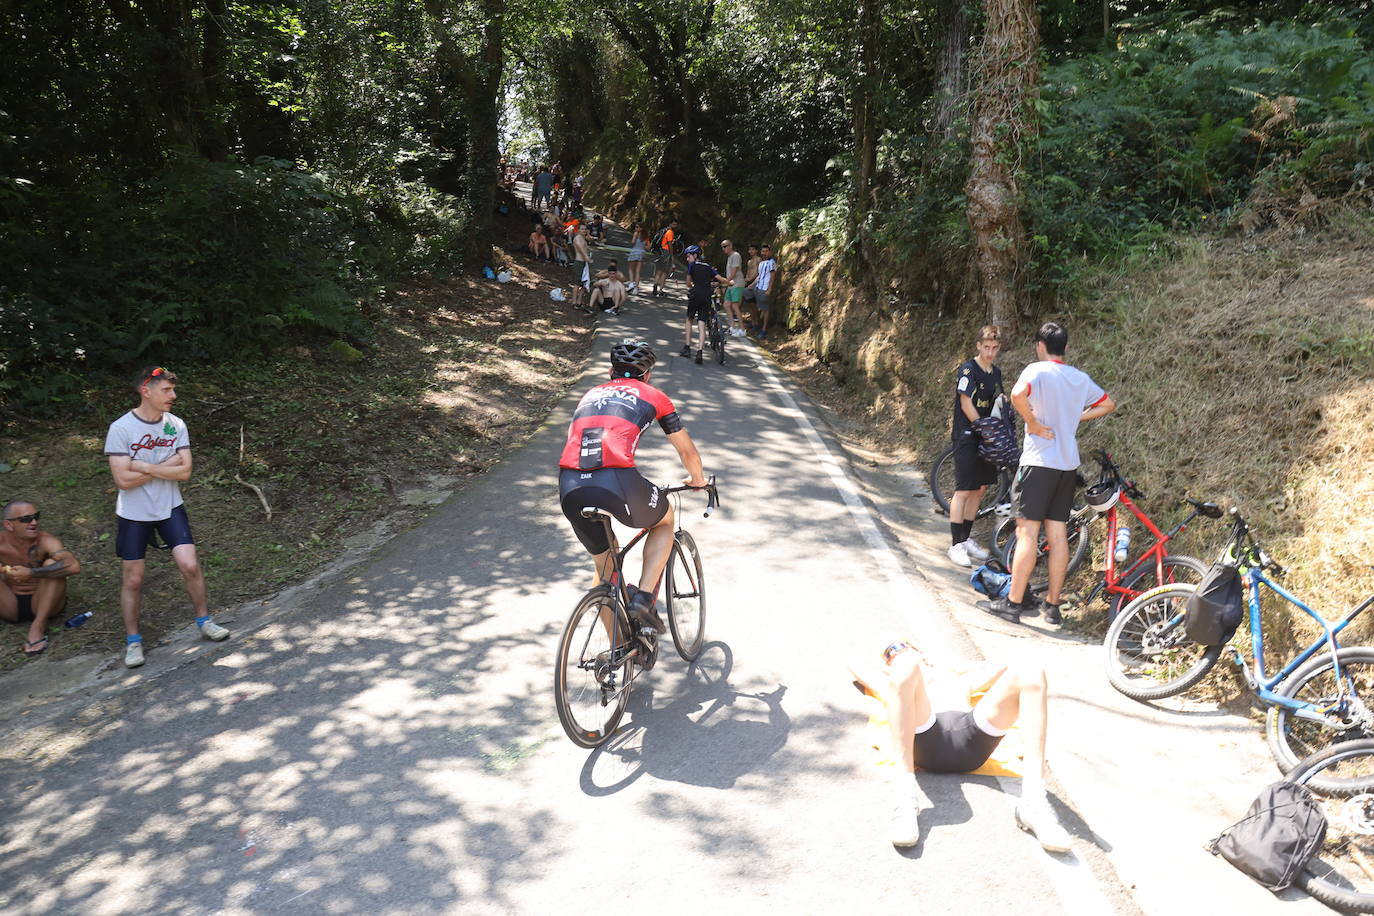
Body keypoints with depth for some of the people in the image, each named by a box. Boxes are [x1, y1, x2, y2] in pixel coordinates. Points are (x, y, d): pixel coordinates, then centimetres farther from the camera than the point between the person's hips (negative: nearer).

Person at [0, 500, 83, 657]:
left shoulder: (45, 541, -19)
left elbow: (74, 566, -36)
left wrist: (30, 573, -34)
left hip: (42, 605, -2)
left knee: (52, 564, -26)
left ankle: (38, 627, -20)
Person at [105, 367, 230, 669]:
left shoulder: (176, 425, -5)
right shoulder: (121, 429, -15)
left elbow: (184, 472, -11)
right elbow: (124, 479, -20)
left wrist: (144, 466, -18)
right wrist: (166, 466, -15)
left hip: (170, 509, 2)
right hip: (134, 515, -2)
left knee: (190, 566, -6)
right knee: (133, 579, 7)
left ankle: (204, 621, 15)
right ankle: (132, 640, 22)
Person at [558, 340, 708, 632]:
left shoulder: (590, 395, 30)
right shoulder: (651, 395, 20)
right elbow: (687, 450, 28)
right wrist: (698, 479, 49)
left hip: (569, 488, 4)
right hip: (617, 481, -4)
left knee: (604, 566, 25)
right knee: (665, 519, 29)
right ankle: (644, 598, 13)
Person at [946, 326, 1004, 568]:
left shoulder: (996, 372, 13)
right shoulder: (968, 370, -11)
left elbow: (996, 405, 16)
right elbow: (966, 405, -14)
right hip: (967, 437, -8)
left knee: (979, 489, 10)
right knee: (963, 490, -7)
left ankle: (966, 539, 20)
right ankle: (956, 544, -2)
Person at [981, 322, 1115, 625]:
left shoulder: (1037, 370, -9)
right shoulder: (1080, 378, 11)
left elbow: (1018, 394, -30)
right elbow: (1108, 404, 25)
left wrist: (1033, 423, -15)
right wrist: (1075, 417, 15)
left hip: (1039, 462, -6)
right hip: (1068, 464, 6)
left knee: (1027, 532, -4)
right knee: (1058, 535, 8)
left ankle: (1013, 603, -1)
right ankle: (1052, 605, 13)